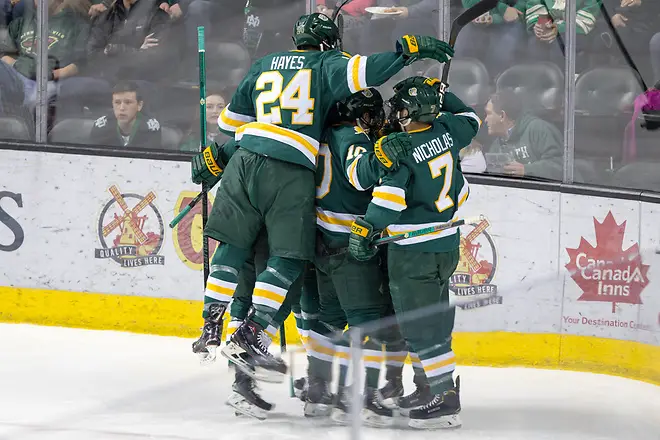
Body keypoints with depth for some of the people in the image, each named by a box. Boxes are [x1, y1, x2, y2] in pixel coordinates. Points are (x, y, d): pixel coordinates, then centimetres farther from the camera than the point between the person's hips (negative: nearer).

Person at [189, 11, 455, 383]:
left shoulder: (264, 67, 22)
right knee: (289, 259, 0)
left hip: (245, 160, 5)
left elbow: (230, 121, 28)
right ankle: (248, 337, -8)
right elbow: (364, 70, -11)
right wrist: (409, 49, -6)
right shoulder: (327, 65, 8)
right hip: (291, 172, -5)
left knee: (234, 245, 16)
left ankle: (210, 325, 11)